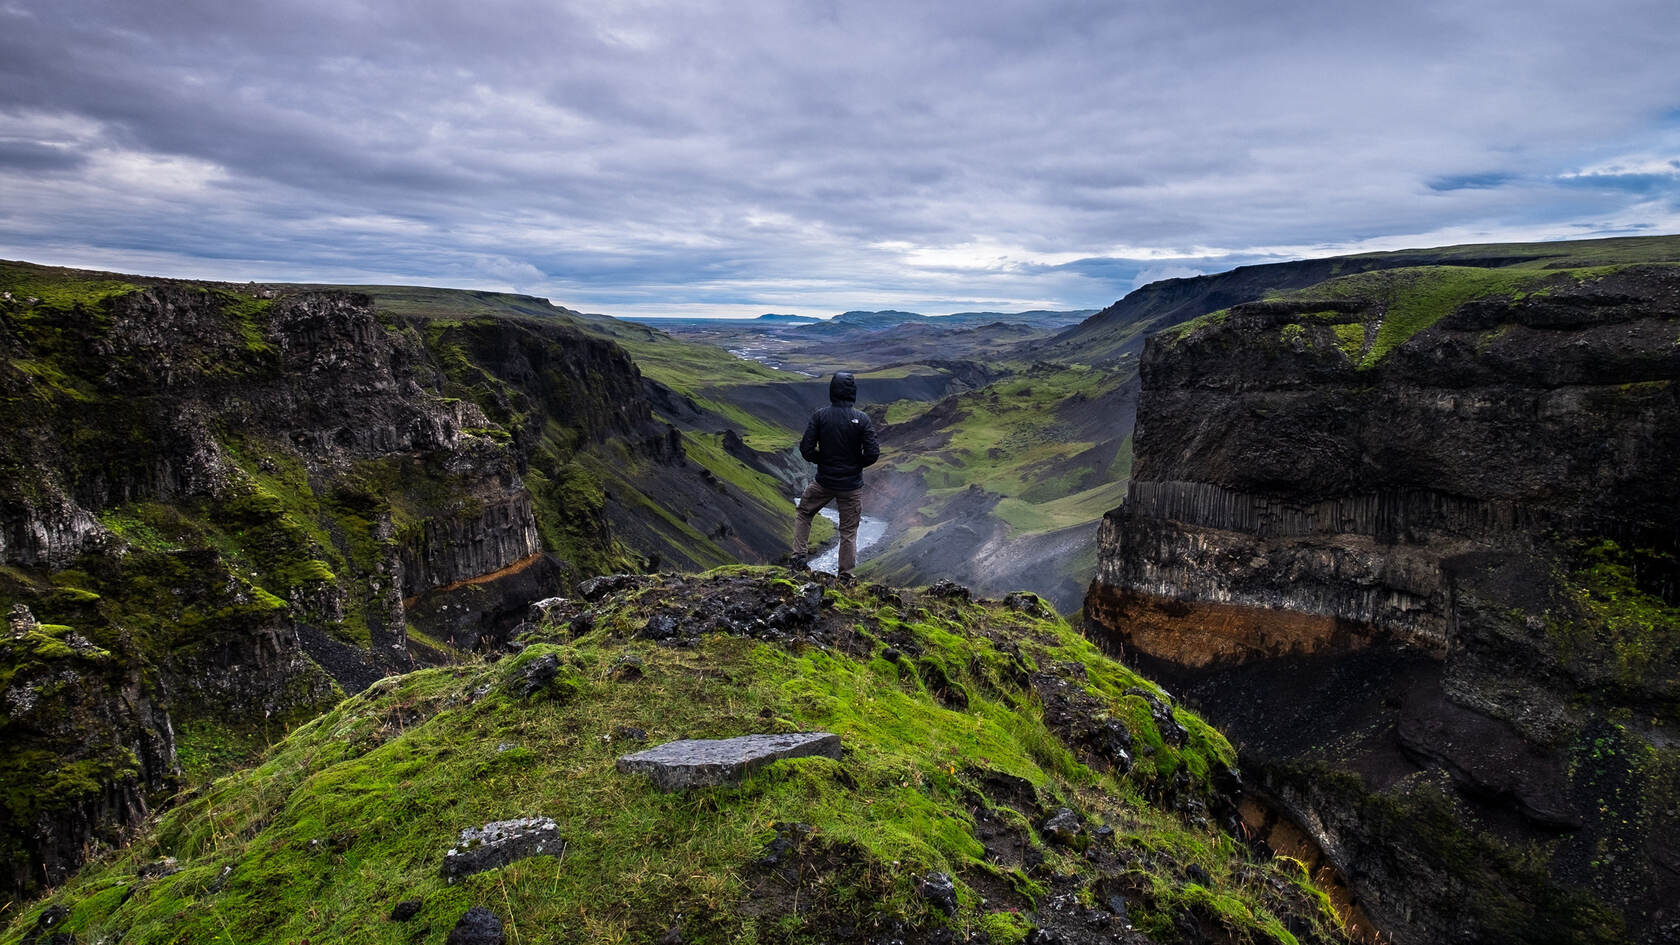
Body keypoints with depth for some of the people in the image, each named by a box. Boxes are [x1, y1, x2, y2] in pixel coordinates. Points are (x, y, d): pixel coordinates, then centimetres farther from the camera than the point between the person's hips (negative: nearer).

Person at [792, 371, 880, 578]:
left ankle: (799, 555, 21)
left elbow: (806, 449, -11)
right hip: (852, 485, 0)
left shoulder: (820, 416, -10)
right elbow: (872, 453, -15)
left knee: (804, 514, 26)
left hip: (824, 481, 1)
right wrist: (856, 464, 5)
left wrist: (822, 460, 8)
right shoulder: (862, 419, -13)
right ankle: (846, 574, 19)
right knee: (849, 531, 13)